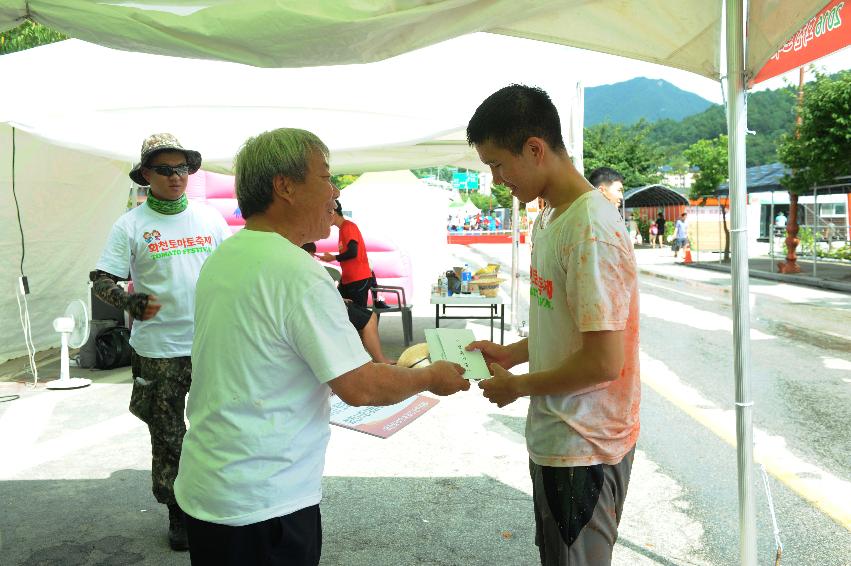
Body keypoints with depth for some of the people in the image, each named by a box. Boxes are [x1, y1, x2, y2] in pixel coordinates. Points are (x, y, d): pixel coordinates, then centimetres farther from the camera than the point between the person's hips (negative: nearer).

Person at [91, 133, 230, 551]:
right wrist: (131, 303, -23)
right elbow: (101, 281, -4)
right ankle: (177, 513, 27)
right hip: (157, 350, -2)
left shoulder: (210, 218, 7)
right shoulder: (131, 225, -2)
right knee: (167, 437, 9)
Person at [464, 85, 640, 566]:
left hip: (584, 449, -9)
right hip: (554, 437, 9)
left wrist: (516, 386, -13)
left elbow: (604, 361, -25)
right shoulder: (548, 218, 6)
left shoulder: (591, 229, -24)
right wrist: (510, 353, 5)